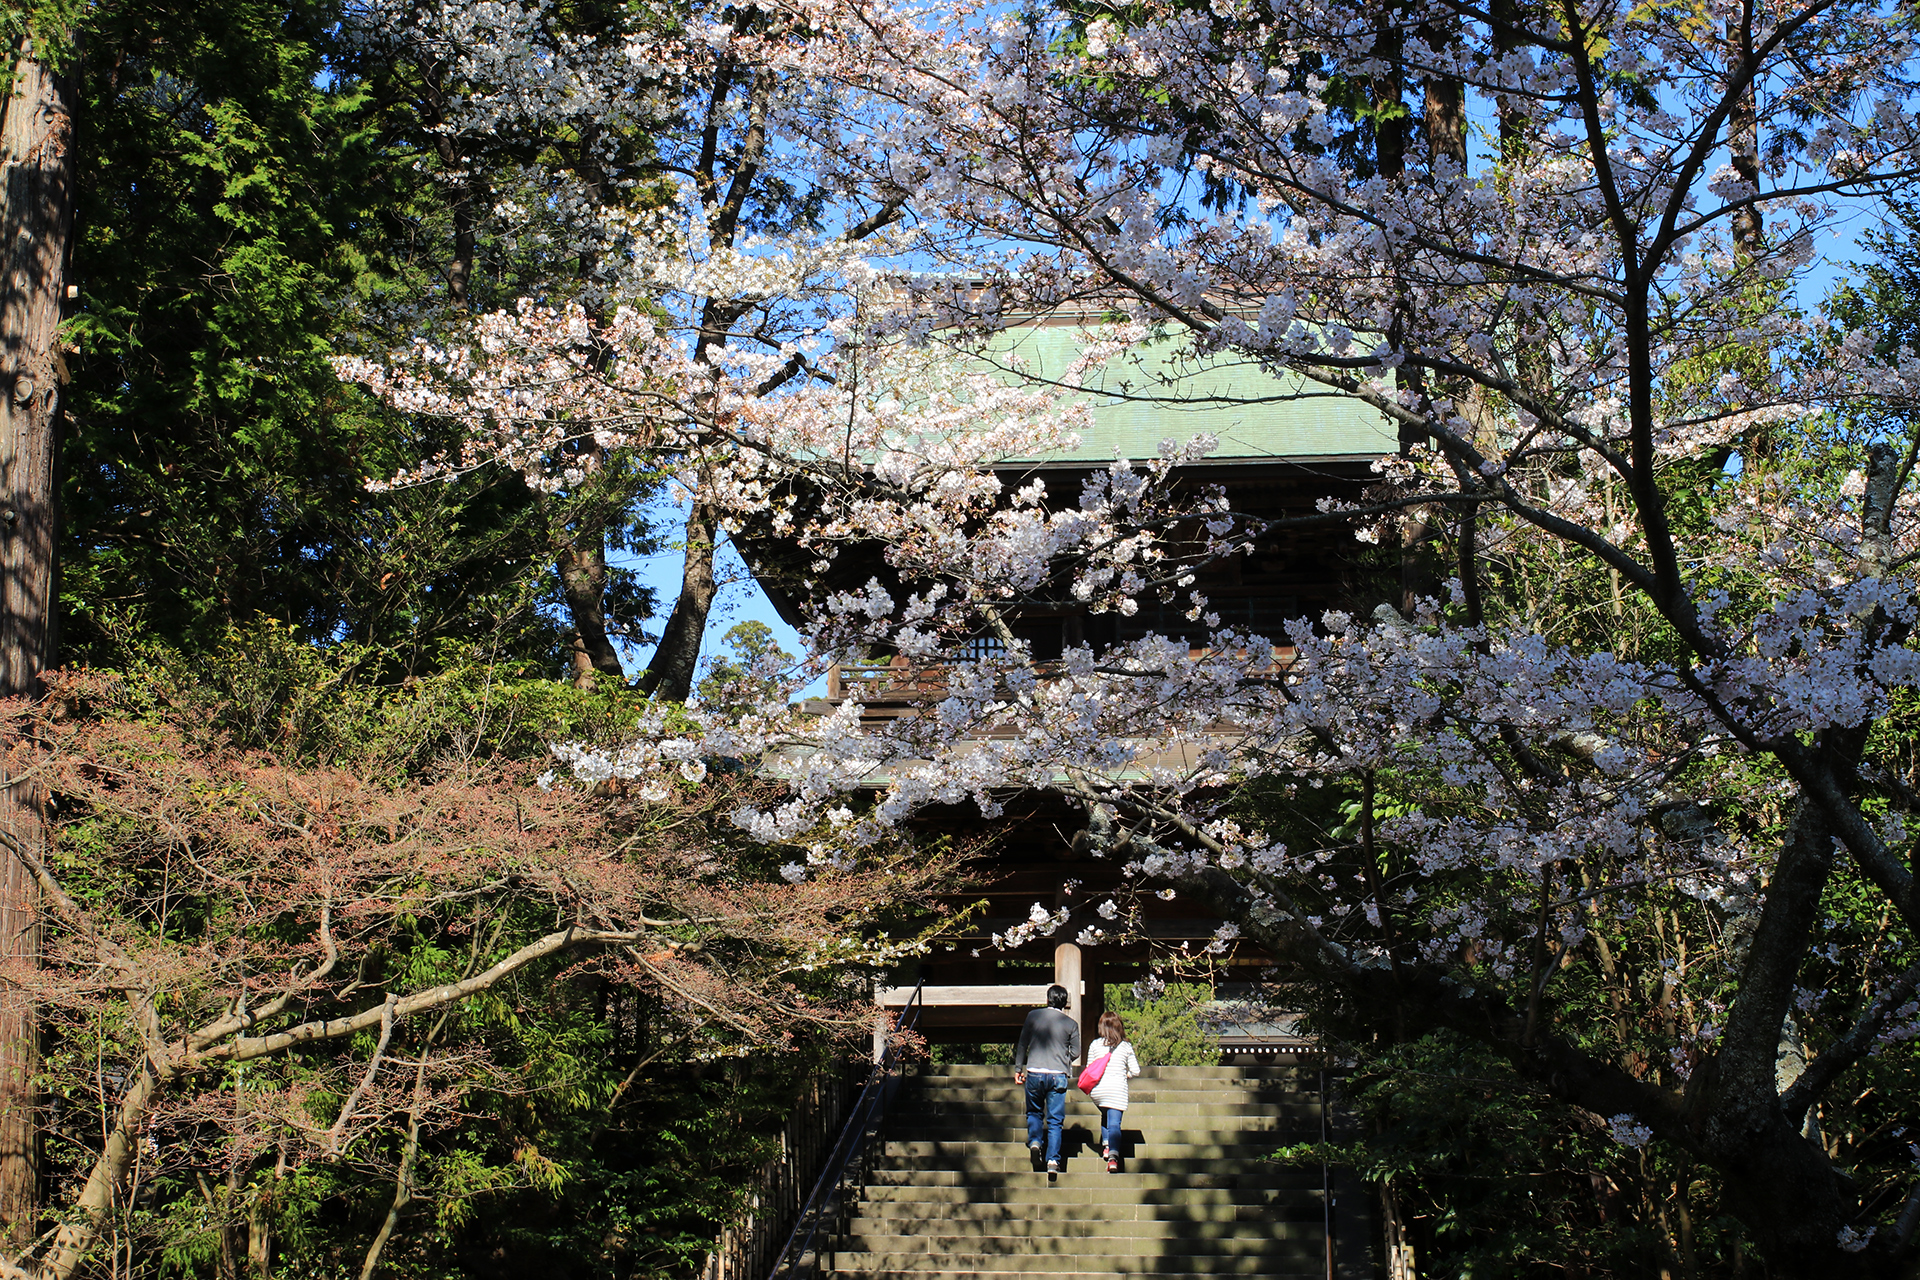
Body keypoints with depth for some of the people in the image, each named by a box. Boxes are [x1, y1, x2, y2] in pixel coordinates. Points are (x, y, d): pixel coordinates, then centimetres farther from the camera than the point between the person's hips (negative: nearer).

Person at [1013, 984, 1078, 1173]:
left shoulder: (1033, 1016, 2)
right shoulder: (1071, 1024, 2)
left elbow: (1022, 1044, 6)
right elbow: (1075, 1052, 4)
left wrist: (1018, 1068, 14)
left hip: (1034, 1073, 0)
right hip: (1058, 1075, 0)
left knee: (1034, 1112, 20)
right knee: (1055, 1120, 3)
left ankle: (1034, 1141, -3)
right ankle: (1053, 1159, -5)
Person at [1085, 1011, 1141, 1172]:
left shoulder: (1095, 1045, 3)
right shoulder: (1126, 1047, 3)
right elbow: (1135, 1071, 5)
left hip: (1098, 1090, 1)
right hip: (1117, 1090, -1)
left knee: (1105, 1116, 29)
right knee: (1114, 1124, -7)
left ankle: (1106, 1145, 20)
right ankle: (1113, 1155, -26)